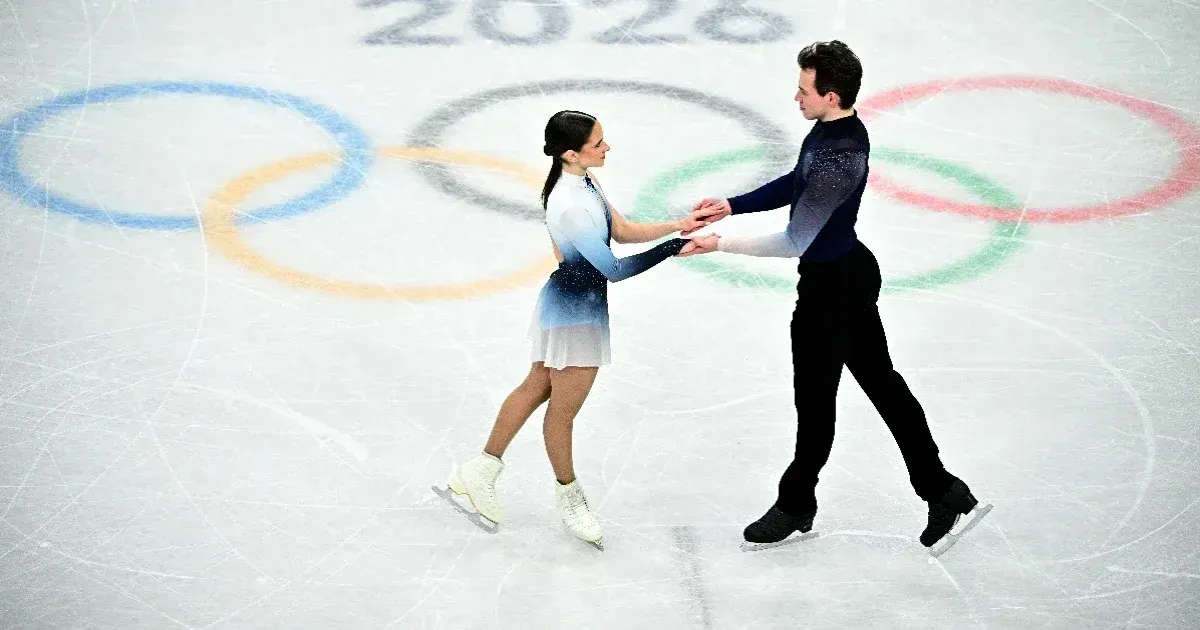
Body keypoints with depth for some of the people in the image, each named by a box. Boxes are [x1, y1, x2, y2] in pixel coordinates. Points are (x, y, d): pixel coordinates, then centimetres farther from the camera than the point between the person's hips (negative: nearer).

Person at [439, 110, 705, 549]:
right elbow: (613, 269, -29)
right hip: (576, 314, -9)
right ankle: (569, 498, 34)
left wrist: (677, 226, -2)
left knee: (536, 389, 22)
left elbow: (622, 231, 7)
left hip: (568, 305, 9)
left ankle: (480, 472, 35)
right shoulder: (570, 206, -31)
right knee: (563, 410, 13)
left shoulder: (585, 182, -2)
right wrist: (672, 249, -25)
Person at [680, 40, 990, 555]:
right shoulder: (834, 128, -2)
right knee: (881, 380, 17)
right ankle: (943, 492, 24)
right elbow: (796, 183, 14)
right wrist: (731, 205, 8)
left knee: (815, 397, 11)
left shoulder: (840, 159, -32)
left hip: (832, 285, -10)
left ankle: (796, 504, 32)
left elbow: (793, 243, -29)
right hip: (851, 269, 10)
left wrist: (721, 244, -22)